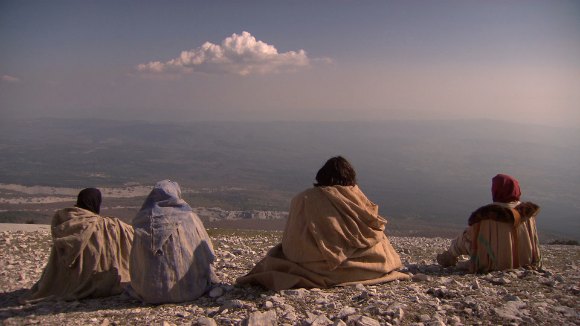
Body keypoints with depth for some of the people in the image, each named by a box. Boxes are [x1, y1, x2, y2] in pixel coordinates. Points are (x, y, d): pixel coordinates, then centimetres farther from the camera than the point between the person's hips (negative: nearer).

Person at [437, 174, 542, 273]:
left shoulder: (485, 216, -20)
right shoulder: (527, 213, -7)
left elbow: (466, 239, -6)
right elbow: (535, 245, 4)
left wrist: (447, 257, 11)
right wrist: (536, 264, 22)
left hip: (494, 268, -5)